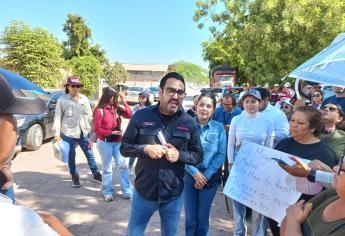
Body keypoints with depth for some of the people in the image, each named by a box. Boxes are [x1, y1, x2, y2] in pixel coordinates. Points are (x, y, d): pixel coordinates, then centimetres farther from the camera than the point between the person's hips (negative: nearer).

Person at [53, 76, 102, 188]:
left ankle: (96, 174, 25)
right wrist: (57, 132, -11)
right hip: (68, 133, -3)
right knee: (71, 156, 10)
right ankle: (75, 177, 27)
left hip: (84, 132, 3)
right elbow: (58, 117, -5)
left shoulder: (84, 99, 6)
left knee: (89, 154, 11)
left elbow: (89, 115, 9)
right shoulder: (62, 100, -4)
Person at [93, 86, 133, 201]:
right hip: (105, 142, -4)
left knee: (122, 165, 5)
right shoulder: (99, 110, -10)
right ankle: (108, 192, 22)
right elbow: (97, 129, -10)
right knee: (107, 168, 7)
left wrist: (124, 102, -6)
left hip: (117, 141, 4)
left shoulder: (116, 108, 4)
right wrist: (111, 132, -19)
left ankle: (127, 191, 14)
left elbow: (129, 115, 0)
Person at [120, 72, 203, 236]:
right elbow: (124, 147, -2)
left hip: (173, 194, 1)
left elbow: (198, 155, 2)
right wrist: (145, 148, -20)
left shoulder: (189, 122, -4)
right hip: (143, 191, 0)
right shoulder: (141, 116, -7)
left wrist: (179, 155, -17)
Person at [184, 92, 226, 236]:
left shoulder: (219, 128, -5)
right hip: (189, 176, 0)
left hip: (210, 177, 0)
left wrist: (206, 176, -11)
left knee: (203, 218, 14)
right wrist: (195, 172, -14)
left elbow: (221, 155, -5)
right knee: (190, 218, 11)